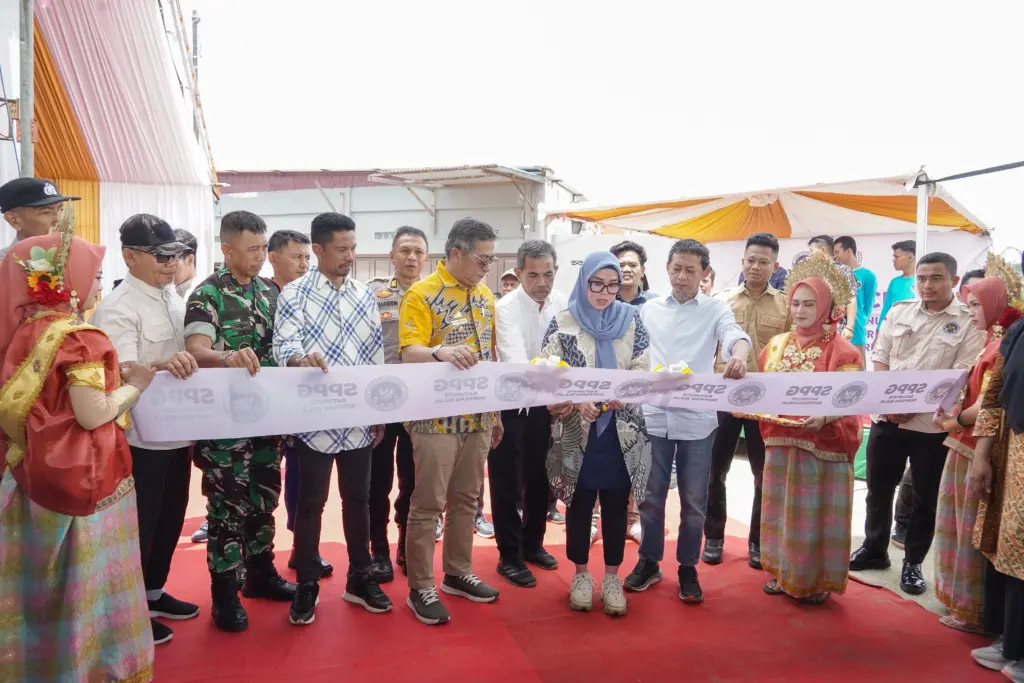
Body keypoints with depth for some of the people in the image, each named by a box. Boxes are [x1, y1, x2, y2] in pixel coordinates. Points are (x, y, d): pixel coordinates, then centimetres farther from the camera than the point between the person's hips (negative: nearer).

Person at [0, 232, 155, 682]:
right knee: (84, 573, 6)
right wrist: (134, 385, -8)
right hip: (80, 474, -8)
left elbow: (53, 396, 11)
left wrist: (112, 376, 10)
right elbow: (92, 415, -22)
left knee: (44, 570, 19)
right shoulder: (78, 338, -20)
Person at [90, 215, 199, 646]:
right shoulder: (117, 309, -17)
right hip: (141, 437, -7)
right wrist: (160, 366, -46)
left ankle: (153, 593, 37)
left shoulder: (174, 299, 7)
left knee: (170, 518, 19)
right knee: (139, 525, 7)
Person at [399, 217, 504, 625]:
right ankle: (420, 588, 13)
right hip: (437, 418, -6)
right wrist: (440, 351, -41)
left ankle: (458, 573, 29)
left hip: (478, 416, 7)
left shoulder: (486, 296, 11)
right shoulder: (421, 294, -10)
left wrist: (497, 411, 15)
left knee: (466, 499, 15)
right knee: (428, 504, 2)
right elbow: (410, 352, -19)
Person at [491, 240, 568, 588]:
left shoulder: (563, 304, -7)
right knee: (507, 480, 4)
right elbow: (517, 362, -36)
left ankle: (532, 543, 35)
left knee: (539, 477, 17)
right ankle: (509, 555, 19)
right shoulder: (506, 309, -23)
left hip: (545, 401, 5)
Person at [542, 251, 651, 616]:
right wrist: (577, 402, -21)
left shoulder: (631, 319, 4)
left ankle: (612, 576, 25)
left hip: (622, 430, 1)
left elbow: (643, 370, 1)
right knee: (579, 503, 10)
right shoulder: (563, 322, -2)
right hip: (577, 430, -1)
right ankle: (581, 574, 27)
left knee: (616, 503, 10)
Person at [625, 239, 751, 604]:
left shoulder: (716, 309, 0)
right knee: (651, 496, 11)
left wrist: (739, 356, -42)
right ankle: (648, 562, 28)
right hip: (653, 417, 2)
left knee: (693, 501, 8)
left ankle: (687, 569, 25)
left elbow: (734, 333, -20)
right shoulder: (648, 309, 8)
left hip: (697, 419, -2)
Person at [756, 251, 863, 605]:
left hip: (822, 446, -5)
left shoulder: (841, 351, -8)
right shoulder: (777, 345, 7)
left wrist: (824, 417, -31)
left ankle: (818, 580, 18)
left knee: (816, 512, 3)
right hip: (781, 442, 5)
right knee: (781, 508, 13)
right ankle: (782, 571, 27)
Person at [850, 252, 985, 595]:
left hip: (932, 423, -3)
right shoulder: (899, 311, 7)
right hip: (886, 417, 3)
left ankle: (913, 562, 25)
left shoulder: (969, 322, -4)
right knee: (878, 488, 13)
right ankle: (874, 548, 31)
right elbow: (879, 357, 6)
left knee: (925, 496, 9)